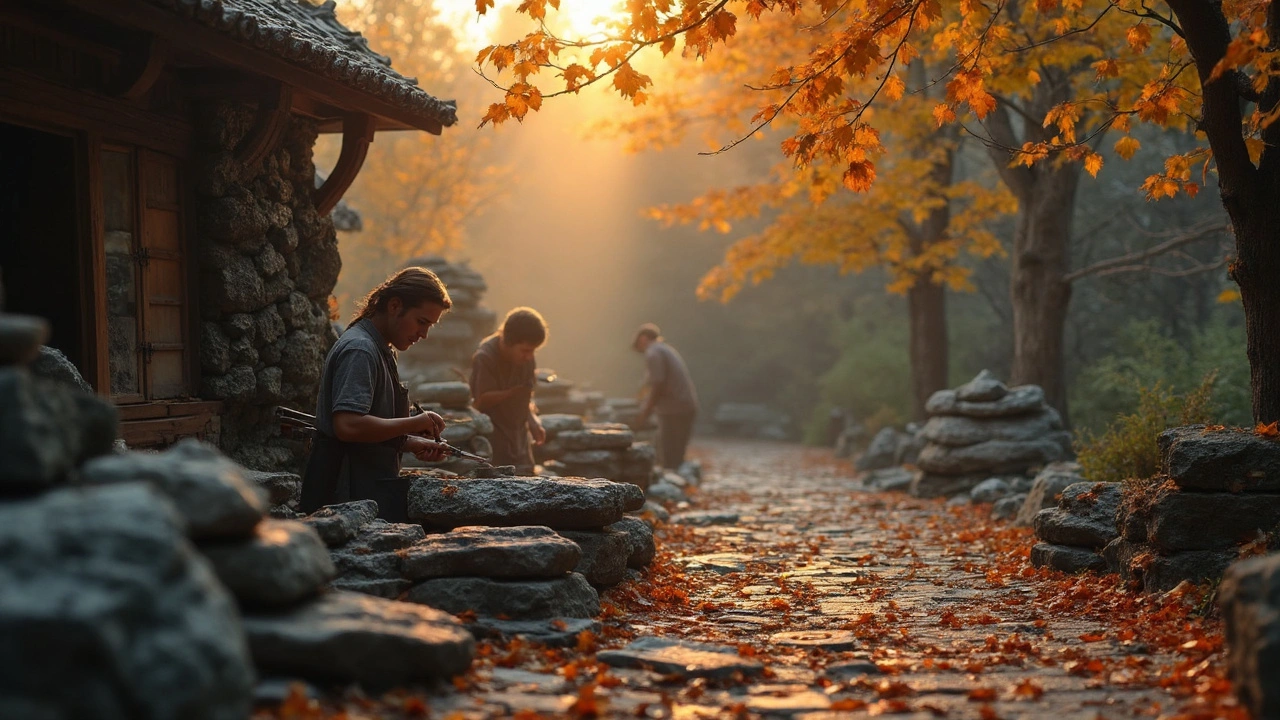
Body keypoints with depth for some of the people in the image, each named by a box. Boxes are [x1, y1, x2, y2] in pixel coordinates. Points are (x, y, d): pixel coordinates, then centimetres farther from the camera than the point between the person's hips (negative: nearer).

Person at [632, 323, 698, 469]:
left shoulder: (653, 353, -9)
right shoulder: (666, 350, 21)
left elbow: (658, 386, -17)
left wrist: (644, 414, -10)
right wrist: (648, 408, 23)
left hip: (673, 413, -10)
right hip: (686, 408, 10)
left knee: (669, 461, -8)